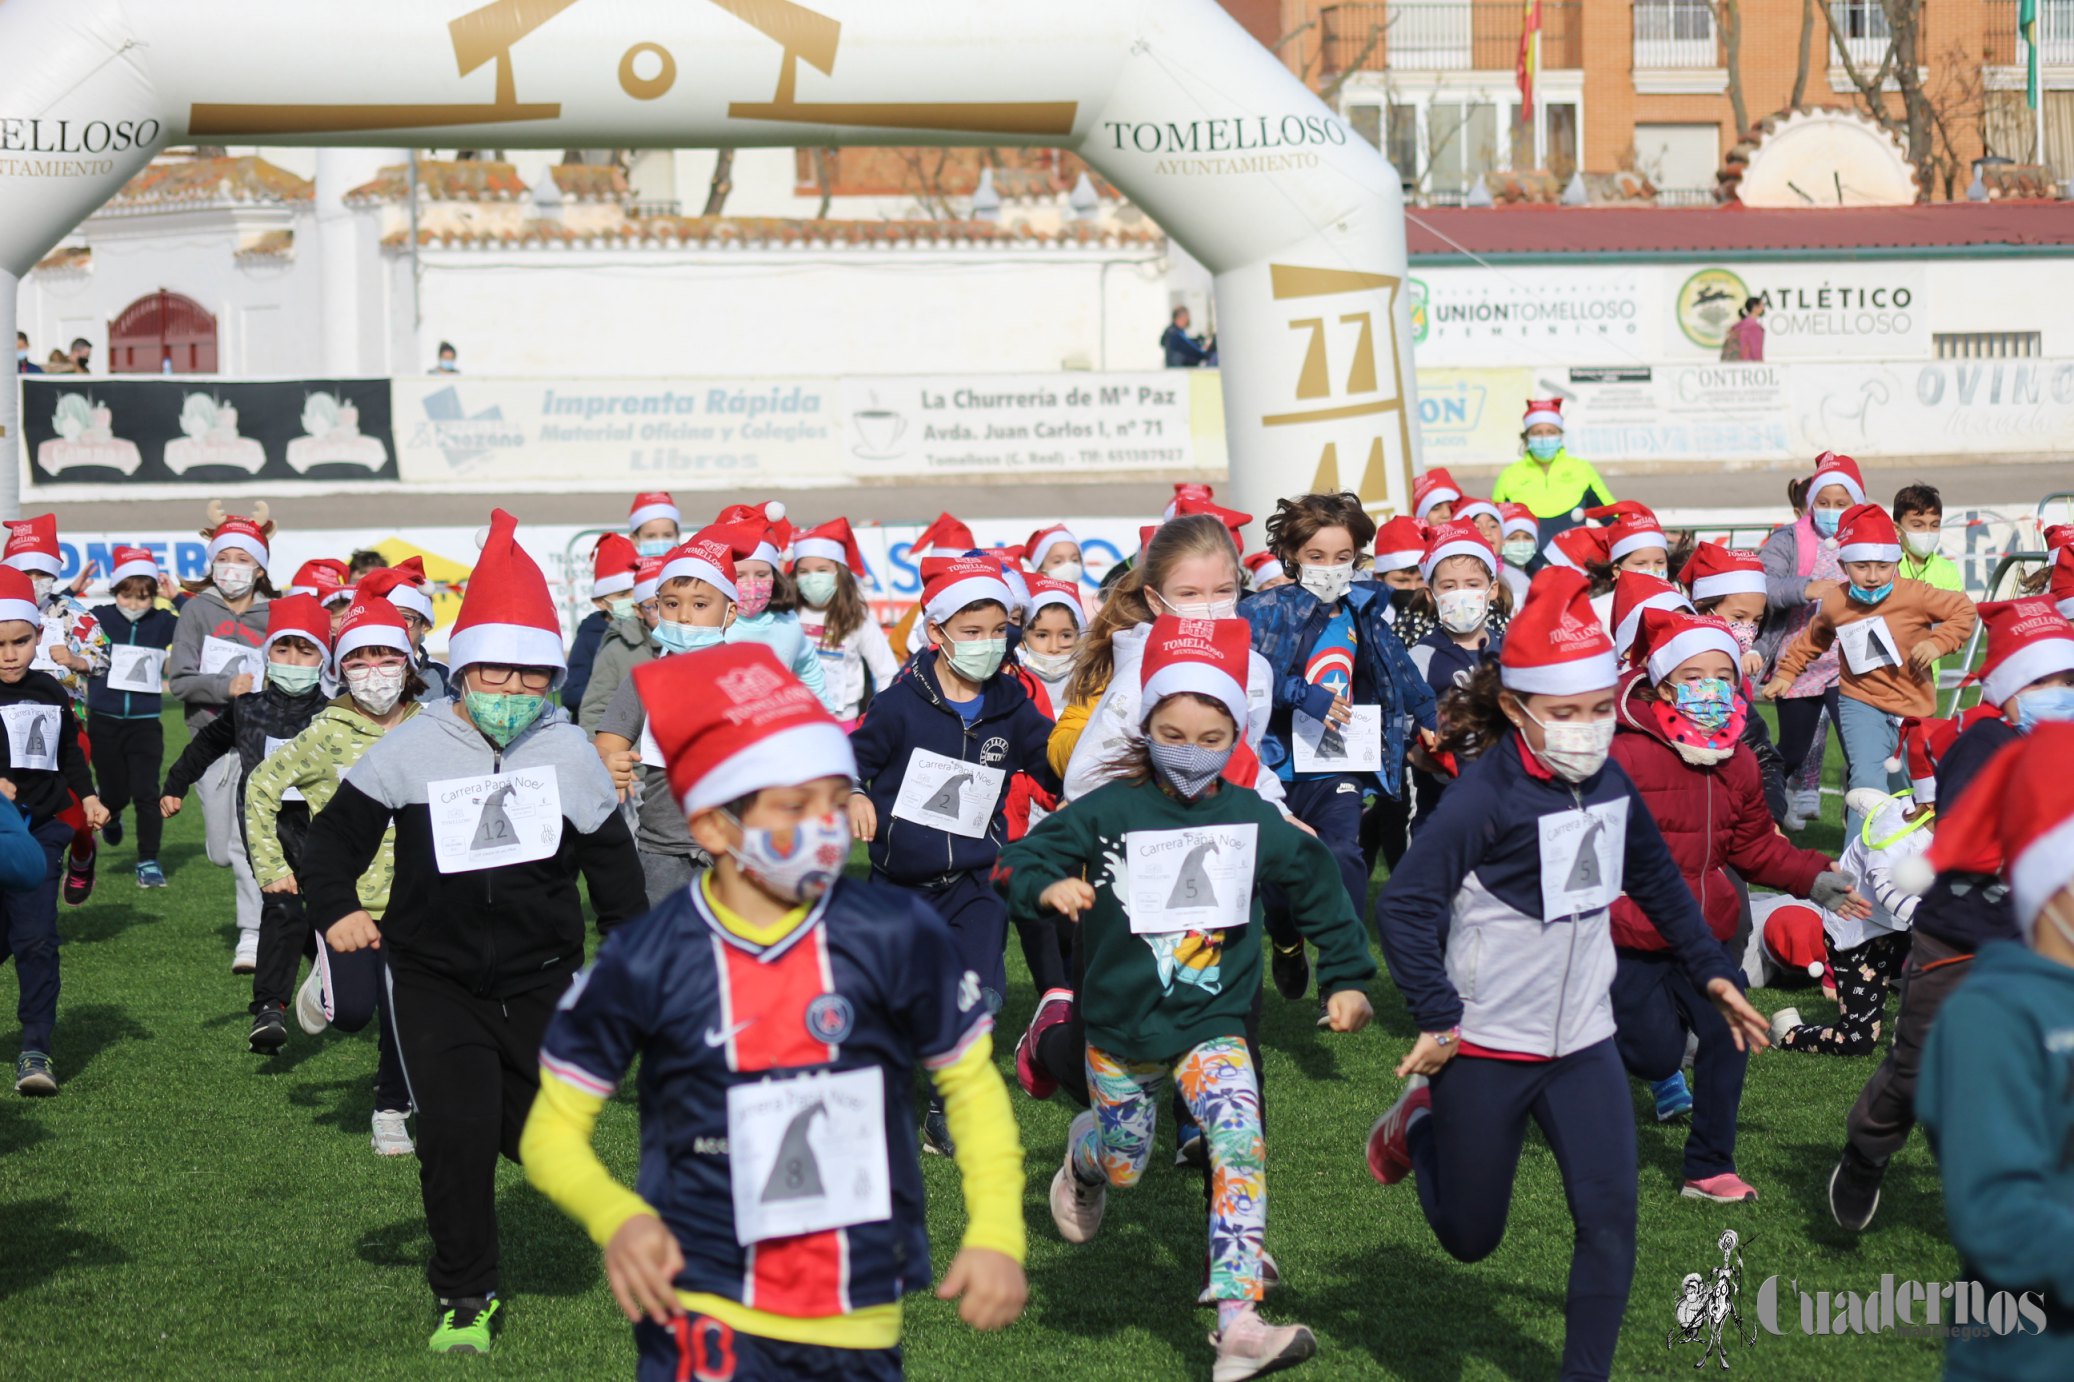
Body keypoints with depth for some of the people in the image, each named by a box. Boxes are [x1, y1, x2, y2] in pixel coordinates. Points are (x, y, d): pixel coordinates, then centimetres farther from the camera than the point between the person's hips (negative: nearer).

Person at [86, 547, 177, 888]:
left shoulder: (163, 622, 0)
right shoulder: (100, 617, -2)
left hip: (145, 723, 0)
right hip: (104, 721, 0)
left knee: (146, 793, -6)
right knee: (115, 793, 9)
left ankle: (148, 862, 5)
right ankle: (110, 815, 46)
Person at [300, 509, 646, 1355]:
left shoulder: (570, 751, 1)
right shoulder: (414, 748, -4)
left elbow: (611, 858, 11)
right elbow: (338, 831, 0)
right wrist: (335, 909, -16)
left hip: (542, 974, 2)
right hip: (434, 975, -1)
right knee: (456, 1133, -11)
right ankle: (466, 1295, 7)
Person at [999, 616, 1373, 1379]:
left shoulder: (1254, 821, -3)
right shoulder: (1108, 813, -9)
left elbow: (1318, 889, 11)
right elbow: (1021, 861, -8)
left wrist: (1346, 979, 11)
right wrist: (1049, 887, -30)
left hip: (1213, 1024, 0)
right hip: (1121, 1027, 0)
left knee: (1241, 1146, -21)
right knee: (1124, 1164, 14)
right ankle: (1084, 1150, 54)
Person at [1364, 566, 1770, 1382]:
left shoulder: (1609, 783, 1)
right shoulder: (1486, 796, -21)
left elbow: (1657, 882, 18)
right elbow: (1404, 904, -23)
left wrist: (1712, 973, 17)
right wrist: (1438, 1017, -23)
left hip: (1584, 1041, 5)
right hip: (1485, 1047, -5)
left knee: (1609, 1221, -6)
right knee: (1471, 1238, 12)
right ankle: (1420, 1121, 40)